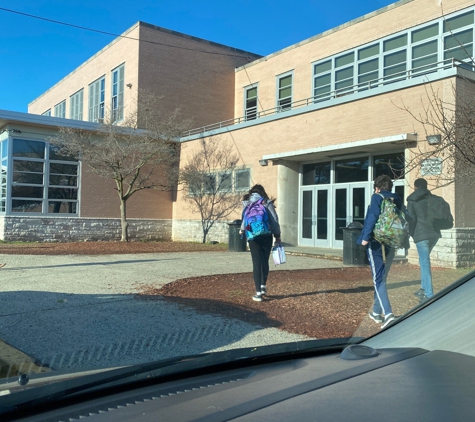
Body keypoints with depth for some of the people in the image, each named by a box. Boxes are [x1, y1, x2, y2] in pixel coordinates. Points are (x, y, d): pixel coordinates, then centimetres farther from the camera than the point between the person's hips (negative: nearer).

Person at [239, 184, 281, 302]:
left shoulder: (246, 203, 7)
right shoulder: (267, 203, 3)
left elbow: (245, 218, 7)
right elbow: (274, 219, -1)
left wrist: (242, 230, 26)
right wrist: (277, 235, 4)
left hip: (253, 237, 1)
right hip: (266, 236, 0)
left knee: (256, 263, 2)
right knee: (265, 261, 16)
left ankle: (258, 293, -1)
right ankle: (263, 286, 26)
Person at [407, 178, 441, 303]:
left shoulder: (412, 200, 2)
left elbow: (411, 219, -2)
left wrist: (411, 234, 8)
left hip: (421, 234, -5)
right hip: (434, 233, 5)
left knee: (424, 262, -5)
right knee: (424, 260, 20)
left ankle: (429, 295, -8)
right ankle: (424, 288, 24)